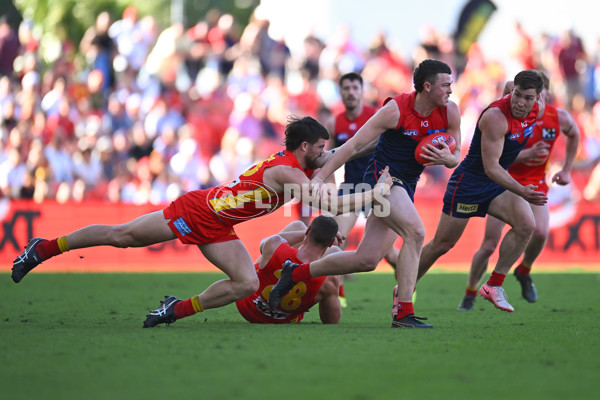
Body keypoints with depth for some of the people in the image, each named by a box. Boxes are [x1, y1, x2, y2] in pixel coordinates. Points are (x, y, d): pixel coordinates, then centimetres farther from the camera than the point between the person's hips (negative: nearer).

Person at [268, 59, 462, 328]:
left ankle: (295, 273, 21)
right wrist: (320, 177, -17)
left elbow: (456, 157, 9)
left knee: (367, 260, 3)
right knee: (416, 232, -27)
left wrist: (447, 158, -17)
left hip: (405, 187, 7)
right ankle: (403, 313, -24)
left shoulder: (449, 112, -1)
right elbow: (355, 146, -13)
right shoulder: (396, 109, -16)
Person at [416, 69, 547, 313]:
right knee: (442, 245, 1)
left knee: (526, 224, -19)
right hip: (469, 182, -7)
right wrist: (521, 191, -40)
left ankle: (493, 286, -9)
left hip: (498, 183, 7)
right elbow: (490, 167, -32)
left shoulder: (534, 111, -4)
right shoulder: (496, 117, -28)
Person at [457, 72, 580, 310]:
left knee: (540, 232, -25)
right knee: (489, 246, -5)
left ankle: (524, 271, 7)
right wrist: (527, 153, -37)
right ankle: (470, 293, 17)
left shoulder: (559, 118, -9)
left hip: (535, 184, 2)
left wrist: (566, 170, 12)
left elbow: (574, 135, 15)